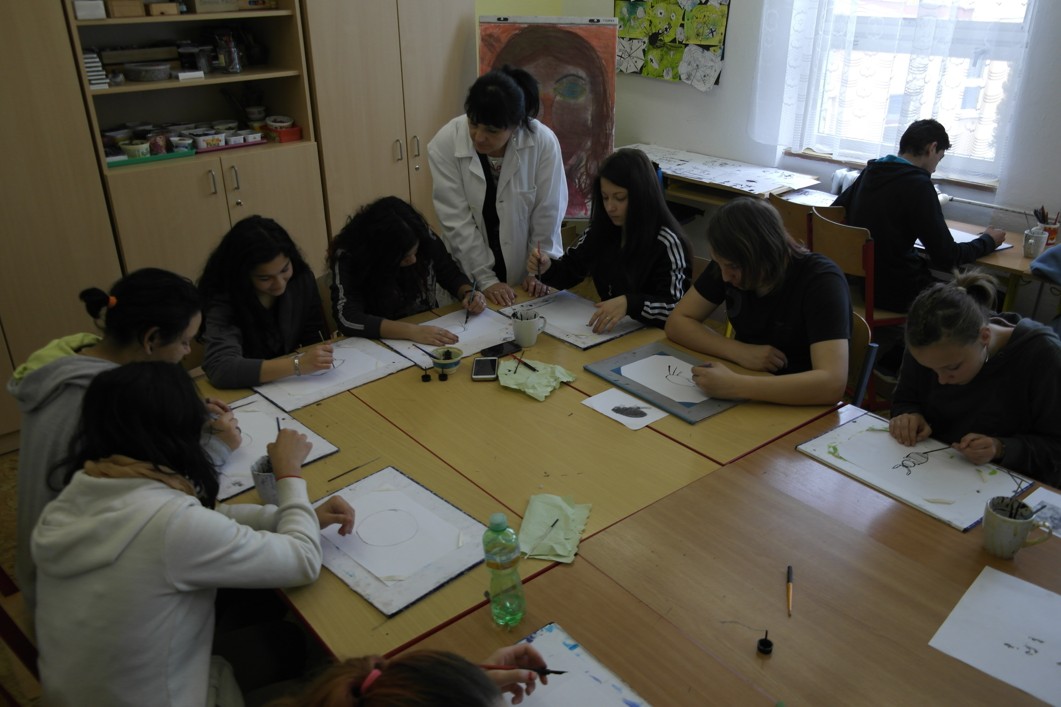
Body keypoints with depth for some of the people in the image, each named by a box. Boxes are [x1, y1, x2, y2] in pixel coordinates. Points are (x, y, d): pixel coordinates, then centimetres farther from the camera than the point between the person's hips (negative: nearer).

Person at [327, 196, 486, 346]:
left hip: (431, 330, 2)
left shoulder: (425, 237, -10)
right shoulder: (348, 256, -19)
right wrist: (412, 331, -37)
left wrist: (468, 294, -15)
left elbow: (452, 276, 5)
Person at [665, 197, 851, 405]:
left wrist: (736, 387, -39)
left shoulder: (820, 282, -21)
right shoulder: (729, 262, -6)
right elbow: (677, 322, -4)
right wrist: (740, 352, -18)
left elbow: (832, 383, -31)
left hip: (804, 408, -4)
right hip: (747, 401, 5)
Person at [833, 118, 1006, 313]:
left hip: (859, 278, 8)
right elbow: (947, 258, -17)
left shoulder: (871, 171, 3)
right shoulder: (918, 184, -18)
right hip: (894, 290, -8)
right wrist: (989, 240, 3)